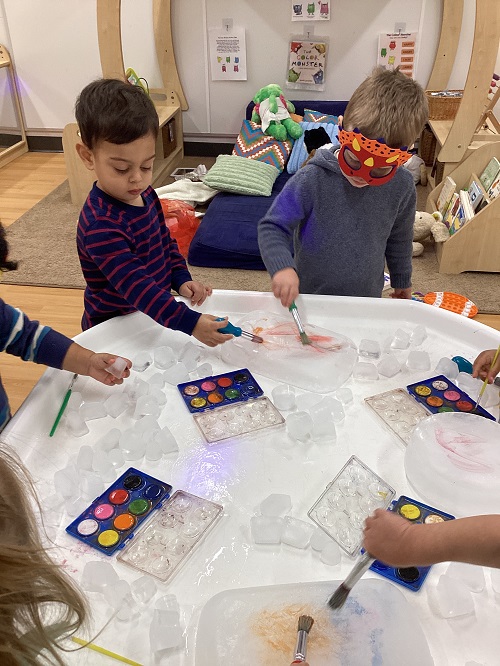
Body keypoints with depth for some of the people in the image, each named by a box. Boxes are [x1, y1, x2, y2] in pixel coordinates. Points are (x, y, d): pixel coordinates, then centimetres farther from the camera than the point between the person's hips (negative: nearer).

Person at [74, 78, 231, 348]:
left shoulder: (144, 194, -4)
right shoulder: (101, 224, -31)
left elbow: (165, 240, 11)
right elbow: (135, 285, -38)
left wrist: (181, 278, -4)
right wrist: (189, 322, -45)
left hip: (156, 313, 8)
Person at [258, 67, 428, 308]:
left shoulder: (402, 186, -10)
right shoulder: (313, 179, -22)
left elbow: (399, 238, 7)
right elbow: (272, 227, -17)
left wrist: (402, 280, 19)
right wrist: (282, 267, -34)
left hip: (367, 299, 2)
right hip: (309, 294, -2)